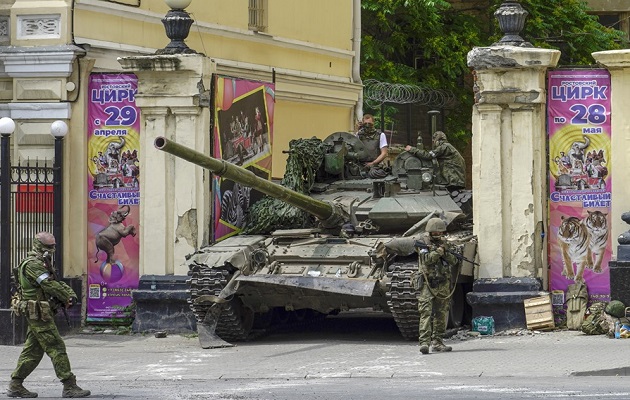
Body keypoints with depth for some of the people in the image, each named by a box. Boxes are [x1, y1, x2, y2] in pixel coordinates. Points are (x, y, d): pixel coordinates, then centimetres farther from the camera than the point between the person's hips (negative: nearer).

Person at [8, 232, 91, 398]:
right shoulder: (32, 264, -15)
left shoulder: (42, 264, 18)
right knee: (56, 348, -10)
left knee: (32, 350, 12)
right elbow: (49, 285, -21)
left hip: (40, 314, 10)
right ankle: (69, 387, -10)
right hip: (38, 314, -10)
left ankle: (15, 386, 15)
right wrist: (67, 297, -14)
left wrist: (70, 293, -1)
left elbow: (57, 282, 16)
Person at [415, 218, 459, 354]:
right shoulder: (423, 243, -3)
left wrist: (446, 253, -10)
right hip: (428, 284, -6)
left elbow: (454, 261, 7)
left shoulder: (443, 242, 13)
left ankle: (437, 342, 15)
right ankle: (424, 342, -22)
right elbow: (427, 259, -18)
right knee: (426, 313, -14)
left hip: (443, 285, 6)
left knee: (441, 314, 8)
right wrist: (439, 251, -17)